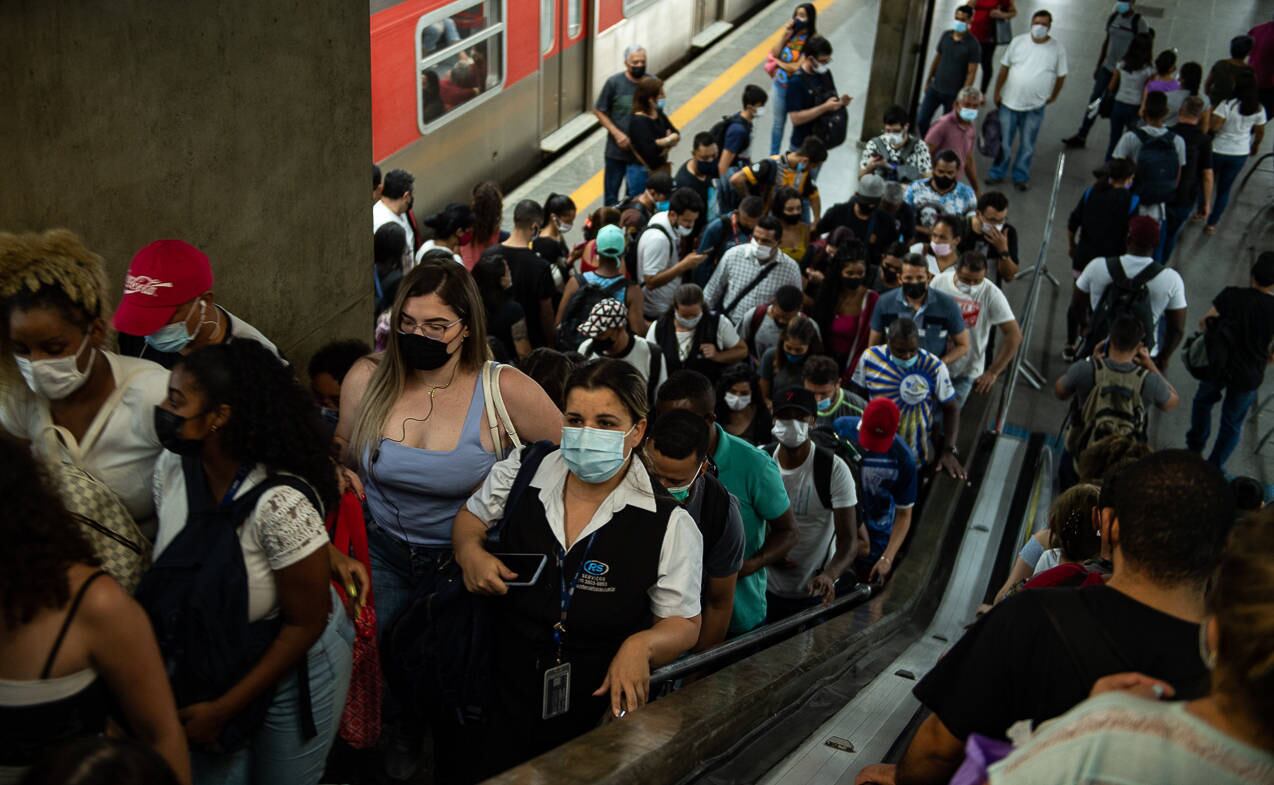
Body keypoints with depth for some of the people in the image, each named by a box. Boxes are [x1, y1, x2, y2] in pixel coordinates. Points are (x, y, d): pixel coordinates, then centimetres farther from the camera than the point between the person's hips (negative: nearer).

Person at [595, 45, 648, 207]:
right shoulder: (614, 82, -10)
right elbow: (599, 111, -3)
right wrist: (617, 133, -13)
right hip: (617, 151, -2)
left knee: (637, 196, 12)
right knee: (611, 196, 8)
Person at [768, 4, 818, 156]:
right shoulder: (790, 32, -3)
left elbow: (797, 67, -22)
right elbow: (774, 54, -8)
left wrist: (778, 62, -7)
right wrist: (784, 35, -17)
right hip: (781, 84, 5)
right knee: (778, 122, 20)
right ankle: (773, 157, 34)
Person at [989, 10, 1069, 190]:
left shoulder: (1057, 48, -7)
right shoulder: (1018, 42, -3)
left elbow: (1061, 76, 2)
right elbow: (1004, 68, 3)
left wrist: (1052, 97, 5)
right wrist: (997, 92, 3)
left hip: (1035, 107, -1)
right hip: (1009, 102, 1)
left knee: (1027, 145, 10)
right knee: (1003, 142, 11)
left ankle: (1021, 177, 26)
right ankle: (997, 173, 27)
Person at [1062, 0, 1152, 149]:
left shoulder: (1140, 22, -13)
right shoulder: (1112, 18, 5)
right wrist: (1098, 65, 15)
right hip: (1107, 67, 6)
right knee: (1094, 100, 7)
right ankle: (1081, 136, 15)